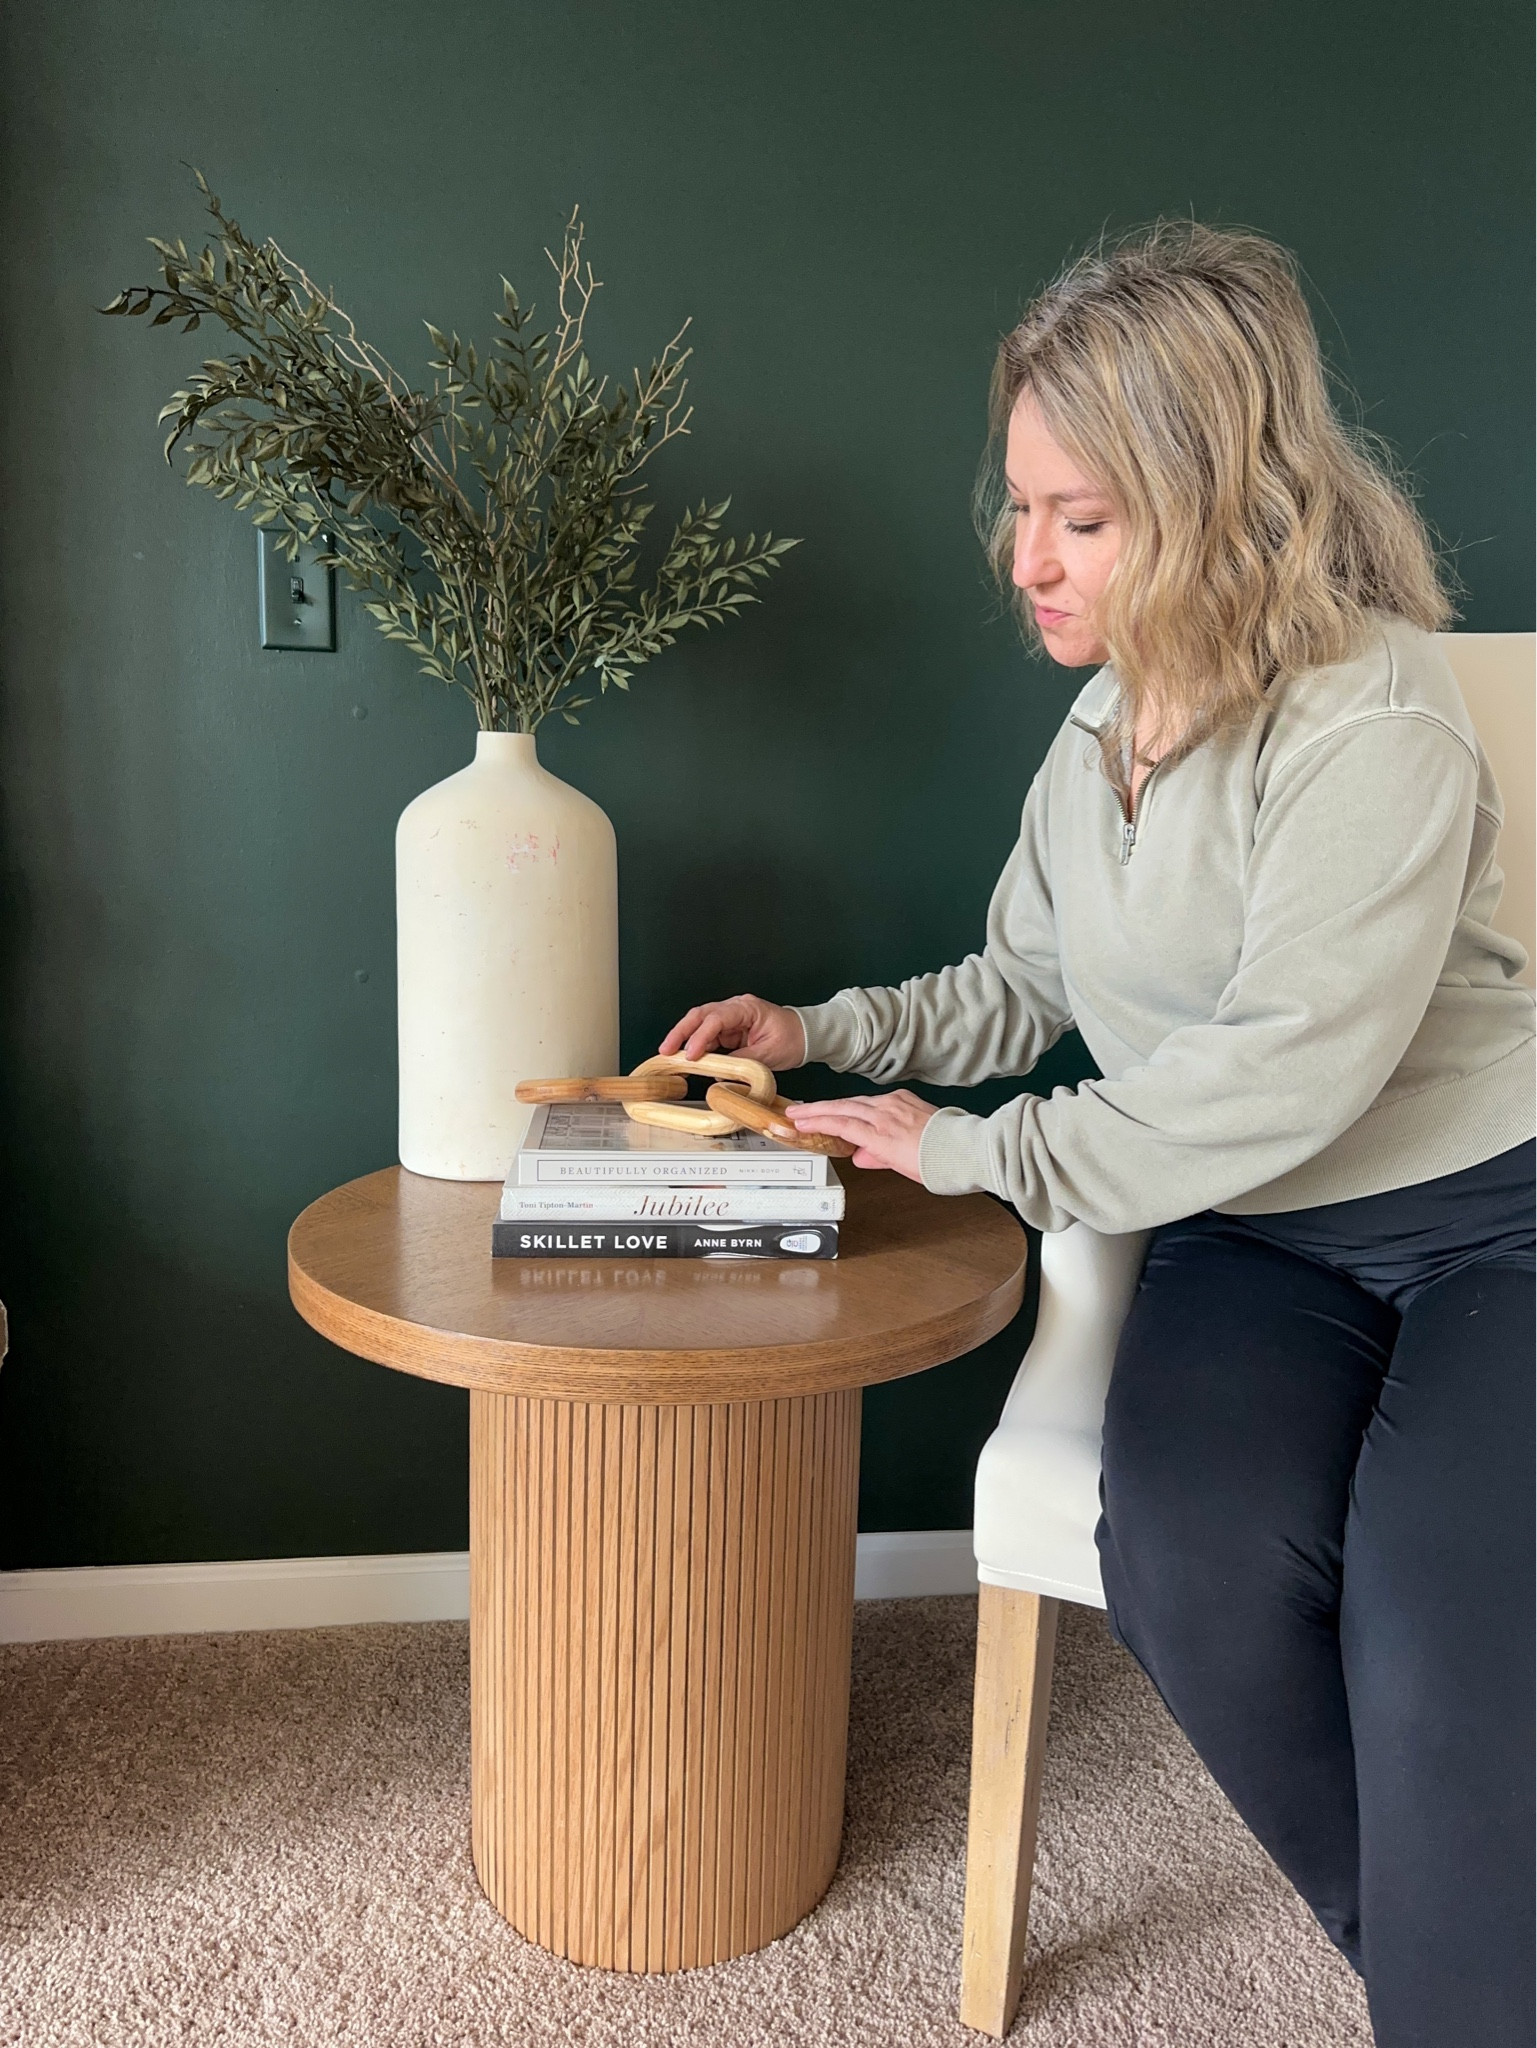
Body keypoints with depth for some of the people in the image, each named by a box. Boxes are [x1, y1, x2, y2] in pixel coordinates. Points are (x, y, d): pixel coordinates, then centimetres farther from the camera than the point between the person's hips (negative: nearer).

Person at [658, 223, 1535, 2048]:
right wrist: (823, 1034, 7)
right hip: (1249, 1240, 5)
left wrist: (974, 1152, -14)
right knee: (1192, 1564, -22)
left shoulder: (1371, 729, -16)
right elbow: (1022, 987, 20)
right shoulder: (1101, 730, 8)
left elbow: (1278, 1081, -21)